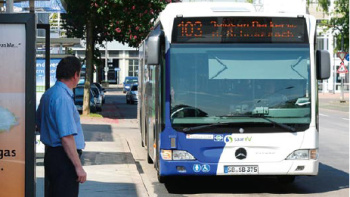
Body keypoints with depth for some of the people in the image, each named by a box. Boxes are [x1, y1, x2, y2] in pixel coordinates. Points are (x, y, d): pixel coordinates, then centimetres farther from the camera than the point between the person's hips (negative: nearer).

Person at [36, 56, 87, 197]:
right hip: (63, 158, -10)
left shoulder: (48, 94, 12)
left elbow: (39, 125, 24)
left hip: (51, 154, 10)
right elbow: (67, 137, -24)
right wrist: (78, 166, -21)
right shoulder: (63, 98, -19)